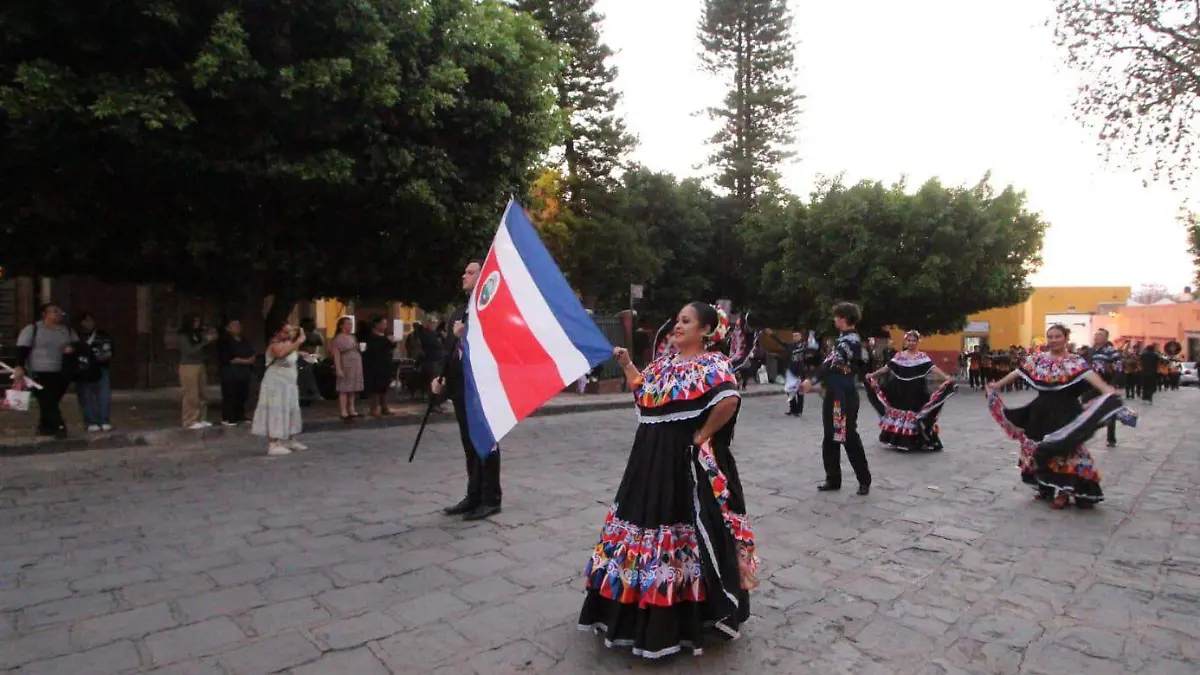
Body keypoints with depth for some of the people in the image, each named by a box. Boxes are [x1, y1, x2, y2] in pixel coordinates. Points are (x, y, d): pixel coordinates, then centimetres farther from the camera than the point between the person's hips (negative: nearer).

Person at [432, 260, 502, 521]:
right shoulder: (461, 313, 17)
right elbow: (453, 350, 18)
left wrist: (466, 335, -20)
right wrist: (442, 379, 7)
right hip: (461, 388, 8)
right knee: (470, 446, 14)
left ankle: (491, 499, 10)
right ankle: (474, 497, 23)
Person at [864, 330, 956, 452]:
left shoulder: (922, 356, -2)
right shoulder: (899, 356, 8)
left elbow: (933, 369, -14)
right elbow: (887, 367, 7)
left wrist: (946, 377, -28)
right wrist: (873, 375, 2)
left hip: (916, 392, -3)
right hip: (900, 392, 3)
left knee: (915, 414, -3)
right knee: (899, 415, 7)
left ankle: (916, 442, 6)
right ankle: (900, 441, 18)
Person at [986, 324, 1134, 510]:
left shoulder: (1074, 360, -8)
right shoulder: (1038, 359, 5)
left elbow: (1090, 375, -26)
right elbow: (1018, 372, 10)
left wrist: (1107, 390, -43)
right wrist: (998, 385, 13)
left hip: (1065, 413, -4)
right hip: (1042, 412, 4)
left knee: (1064, 450, 0)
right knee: (1042, 449, 11)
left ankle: (1062, 491, 12)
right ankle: (1046, 487, 26)